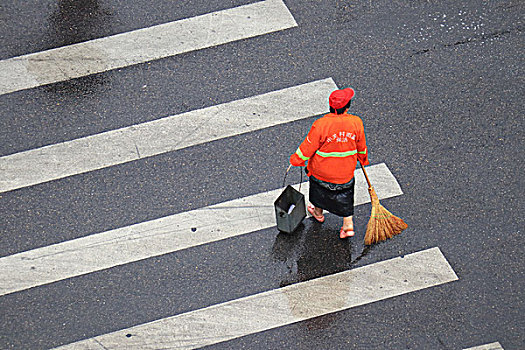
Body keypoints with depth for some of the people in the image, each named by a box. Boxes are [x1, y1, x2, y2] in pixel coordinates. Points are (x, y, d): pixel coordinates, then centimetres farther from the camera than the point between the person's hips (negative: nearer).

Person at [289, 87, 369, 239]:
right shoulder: (356, 122, -19)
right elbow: (361, 146, -2)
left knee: (319, 187, 29)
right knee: (344, 197, 24)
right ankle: (348, 225, 25)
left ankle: (318, 213, 53)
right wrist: (363, 158, 20)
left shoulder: (320, 124, -28)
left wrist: (295, 160, 1)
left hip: (322, 170, -1)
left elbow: (308, 147, -16)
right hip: (346, 172, 1)